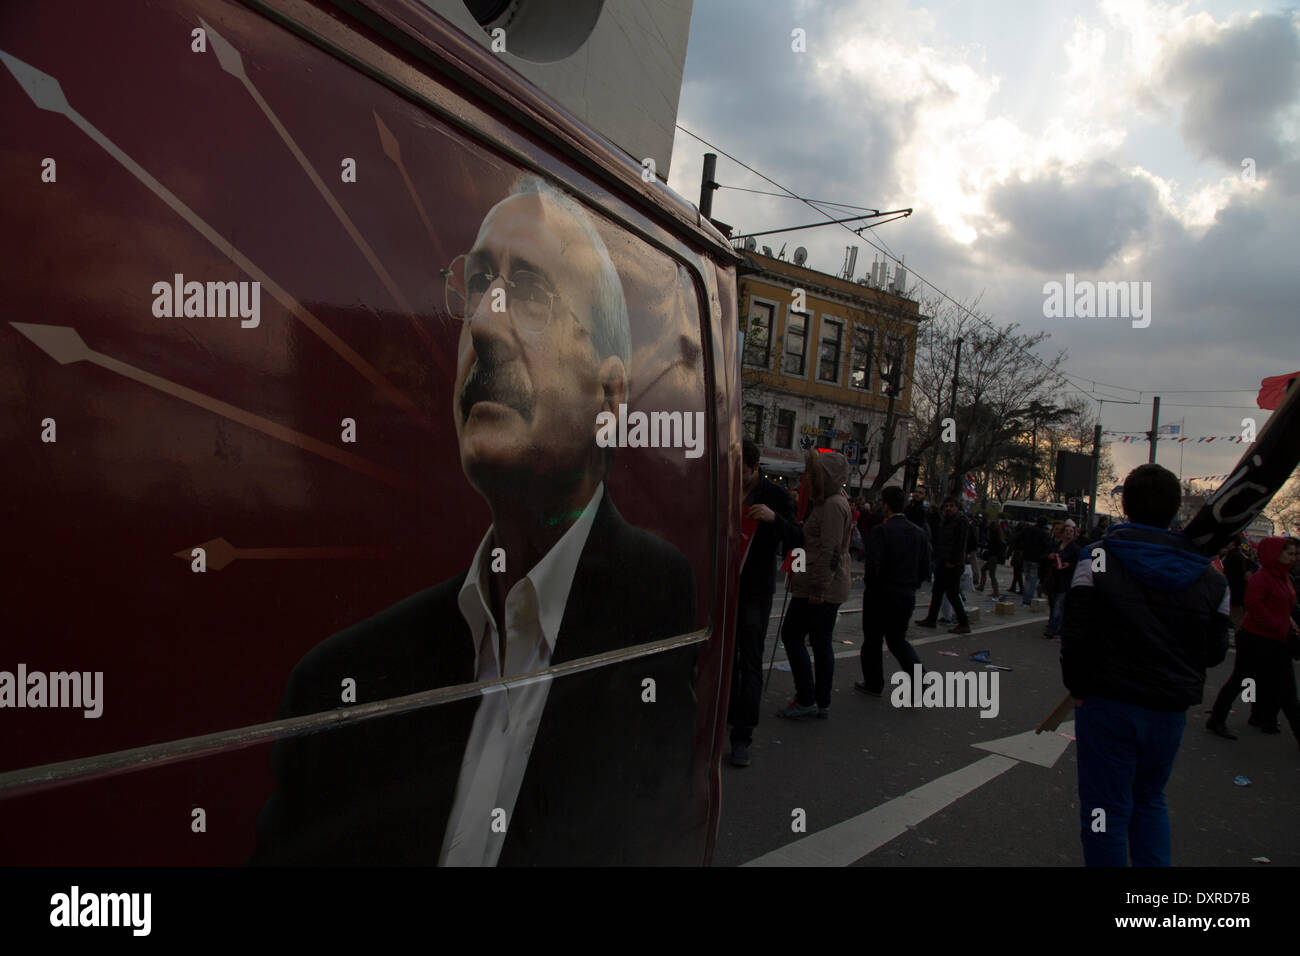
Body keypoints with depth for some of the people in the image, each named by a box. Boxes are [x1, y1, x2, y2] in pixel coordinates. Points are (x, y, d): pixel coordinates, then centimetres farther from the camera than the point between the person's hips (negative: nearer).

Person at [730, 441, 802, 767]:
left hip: (756, 591, -4)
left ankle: (742, 736, -2)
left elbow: (797, 542, -10)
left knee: (750, 662, -6)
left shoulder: (776, 496, -6)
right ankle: (728, 714, 30)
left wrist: (774, 518, -28)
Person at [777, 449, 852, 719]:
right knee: (821, 642, 13)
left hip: (819, 588, -10)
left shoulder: (833, 505, -16)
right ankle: (822, 704, 19)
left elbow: (829, 550, -22)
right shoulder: (829, 502, 17)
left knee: (791, 636, -1)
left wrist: (818, 587, -22)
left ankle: (806, 701, 3)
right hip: (830, 588, 10)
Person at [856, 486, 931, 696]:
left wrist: (869, 586, -3)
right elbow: (926, 570, 4)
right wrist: (910, 585, 16)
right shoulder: (919, 533, 2)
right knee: (898, 640, 19)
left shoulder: (880, 531, -16)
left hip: (880, 596, -5)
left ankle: (873, 683, 23)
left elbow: (873, 566, -22)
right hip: (907, 598, 5)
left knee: (872, 640, 12)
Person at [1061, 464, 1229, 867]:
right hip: (1171, 710, 4)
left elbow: (1076, 633, -13)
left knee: (1106, 810, 7)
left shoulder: (1099, 557, -11)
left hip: (1107, 704, -4)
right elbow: (1214, 651, 4)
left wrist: (1078, 687, -1)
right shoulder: (1208, 576, 0)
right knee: (1150, 799, 24)